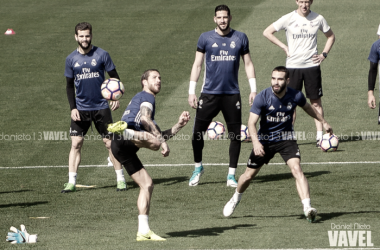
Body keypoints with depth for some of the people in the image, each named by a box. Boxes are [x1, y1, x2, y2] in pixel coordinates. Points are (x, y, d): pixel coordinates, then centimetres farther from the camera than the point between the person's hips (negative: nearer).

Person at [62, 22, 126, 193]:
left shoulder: (101, 55, -4)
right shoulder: (71, 59, 2)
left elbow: (114, 78, 2)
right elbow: (69, 86, 9)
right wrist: (72, 108, -2)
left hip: (101, 107, -1)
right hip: (81, 108, 2)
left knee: (110, 143, 1)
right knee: (76, 143, -5)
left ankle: (120, 179, 12)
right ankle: (71, 182, -2)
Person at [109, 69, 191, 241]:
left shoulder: (142, 99, 40)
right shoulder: (146, 96, 12)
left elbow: (159, 136, 39)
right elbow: (145, 119, -10)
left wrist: (179, 125, 29)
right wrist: (163, 141, -14)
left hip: (125, 150, 9)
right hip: (121, 143, -9)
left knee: (147, 184, 10)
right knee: (155, 142, -36)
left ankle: (144, 231, 6)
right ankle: (123, 130, -61)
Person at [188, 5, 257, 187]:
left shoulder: (240, 38, 4)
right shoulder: (205, 38, 1)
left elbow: (248, 64, 10)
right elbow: (197, 64, 5)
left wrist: (253, 89, 2)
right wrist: (191, 91, -1)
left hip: (232, 95, 1)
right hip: (209, 94, -1)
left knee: (235, 136, 1)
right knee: (197, 133, -2)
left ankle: (231, 175, 12)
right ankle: (198, 167, 21)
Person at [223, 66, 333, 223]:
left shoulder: (295, 96, -12)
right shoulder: (263, 97, -20)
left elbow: (308, 108, 13)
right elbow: (251, 122, -24)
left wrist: (323, 122, 24)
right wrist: (256, 142, -41)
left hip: (286, 138, 0)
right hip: (264, 139, 0)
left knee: (296, 169, -23)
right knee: (249, 174, 9)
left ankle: (307, 208, -31)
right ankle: (235, 199, 40)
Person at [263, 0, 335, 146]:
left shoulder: (318, 19, 3)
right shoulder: (288, 19, -3)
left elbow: (331, 36, 18)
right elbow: (267, 32, 3)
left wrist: (324, 54, 5)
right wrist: (284, 47, -3)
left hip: (312, 65, 1)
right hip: (293, 66, -1)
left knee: (316, 102, 1)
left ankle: (320, 136, 3)